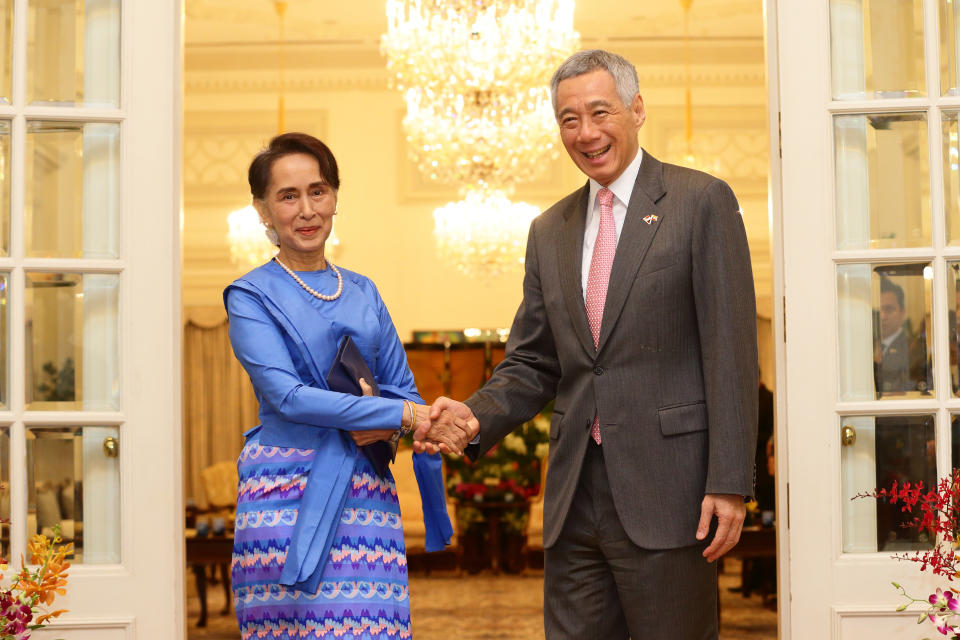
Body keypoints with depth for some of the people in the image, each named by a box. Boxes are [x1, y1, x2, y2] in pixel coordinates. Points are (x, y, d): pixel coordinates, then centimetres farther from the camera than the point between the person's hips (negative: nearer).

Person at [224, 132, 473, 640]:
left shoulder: (363, 293, 15)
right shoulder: (251, 297, 0)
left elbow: (404, 387, 16)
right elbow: (288, 397, -11)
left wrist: (385, 423, -9)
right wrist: (404, 414, -14)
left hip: (365, 492, 4)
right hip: (288, 495, -4)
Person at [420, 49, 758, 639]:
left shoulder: (701, 202, -2)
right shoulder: (549, 231, 15)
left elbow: (731, 351, -8)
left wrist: (729, 482, -14)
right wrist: (477, 415, -4)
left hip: (666, 489, -5)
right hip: (575, 498, 5)